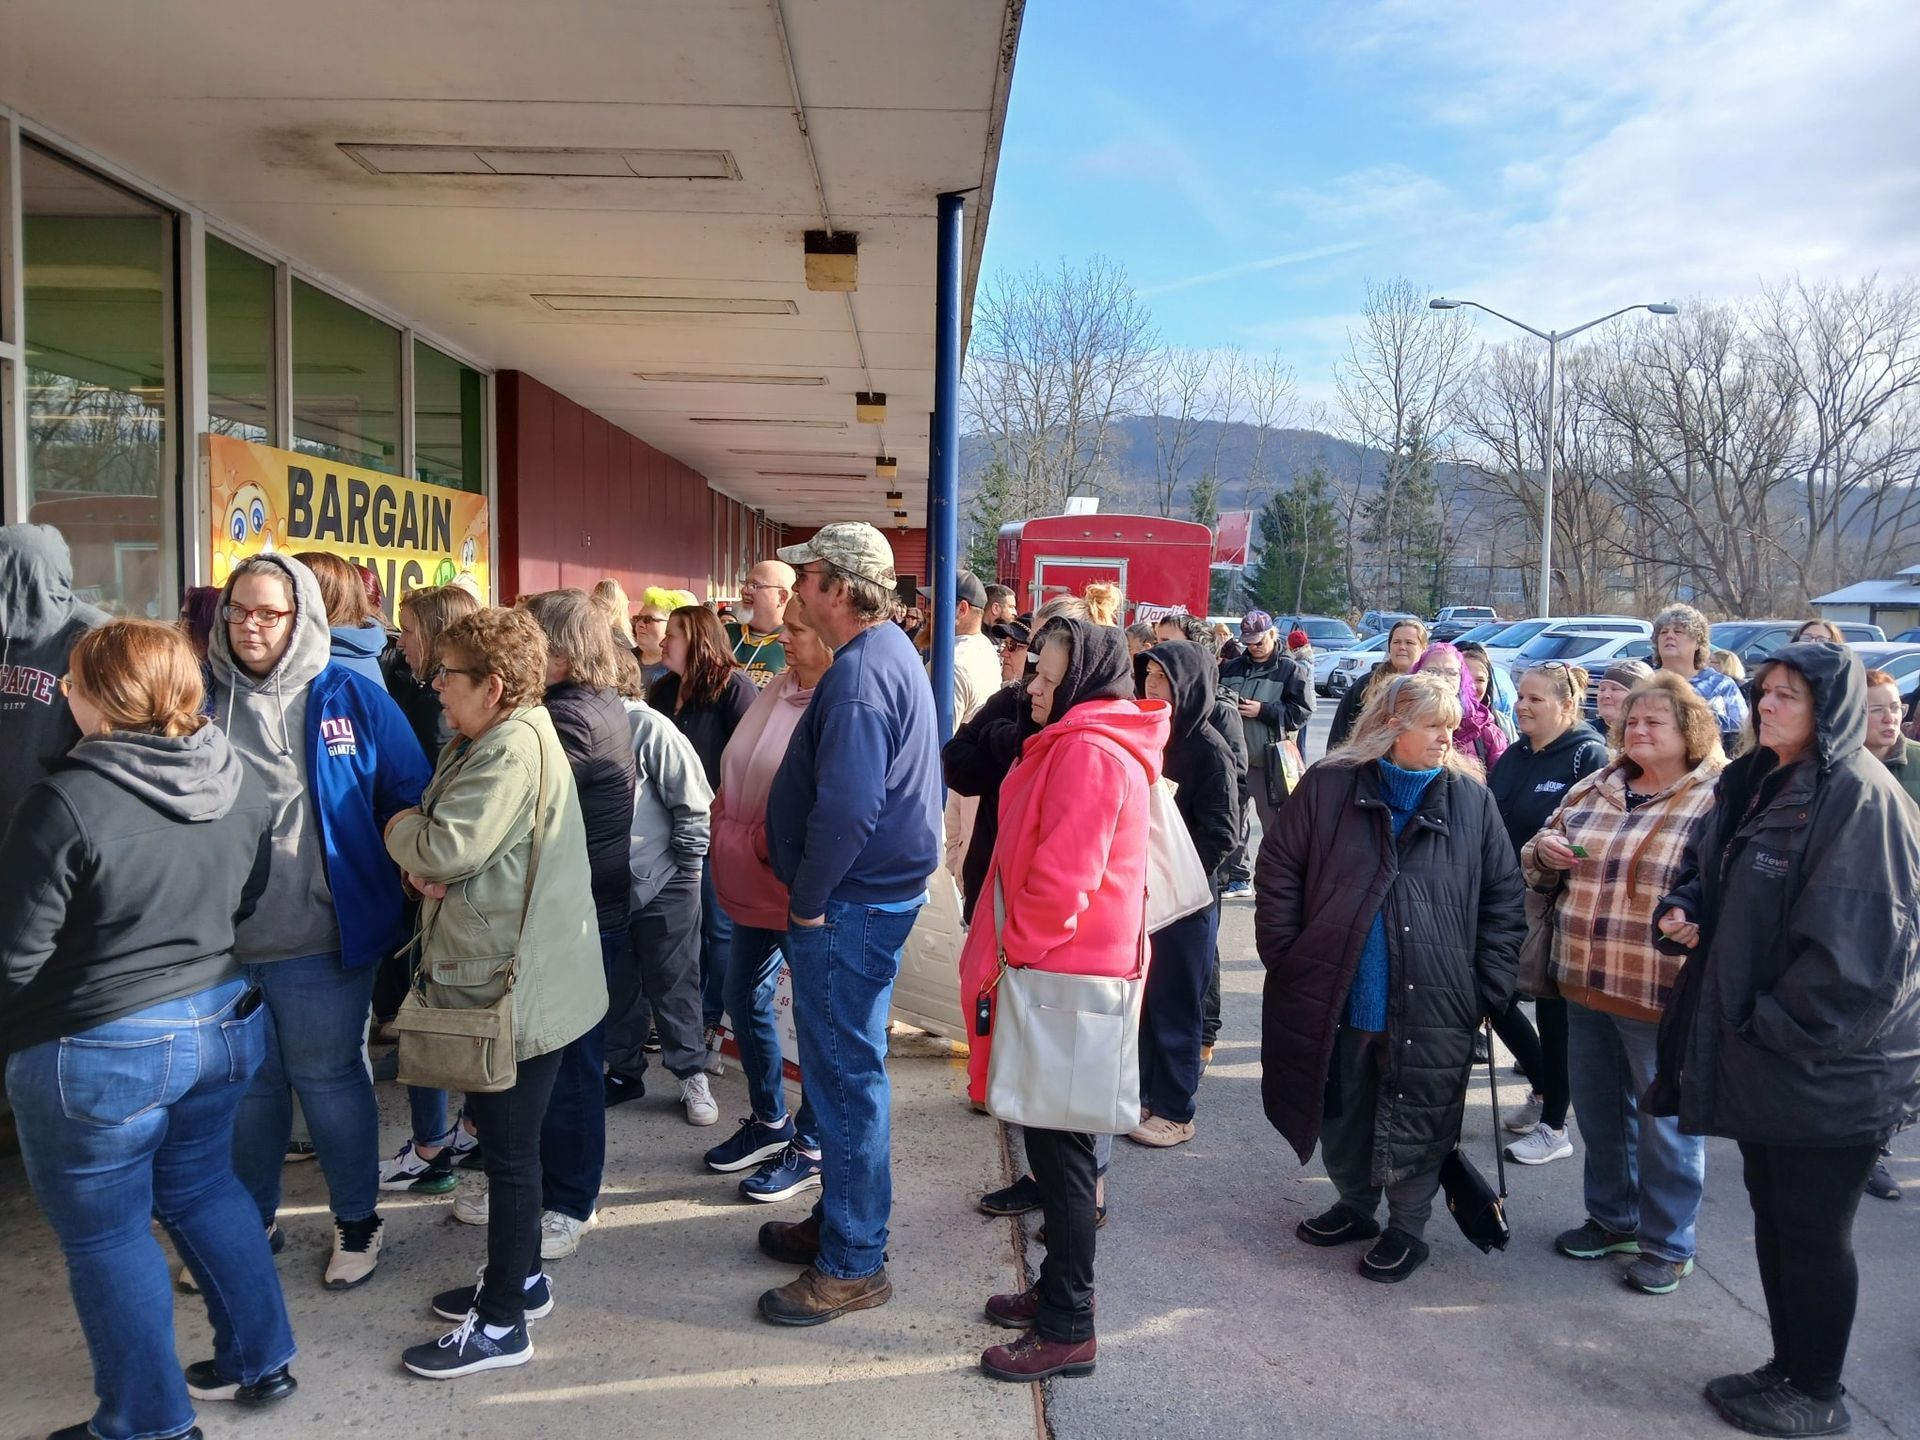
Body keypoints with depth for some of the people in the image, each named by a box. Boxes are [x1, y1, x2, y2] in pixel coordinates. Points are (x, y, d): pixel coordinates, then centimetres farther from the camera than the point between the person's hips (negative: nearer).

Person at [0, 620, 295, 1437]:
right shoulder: (239, 781, -3)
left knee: (106, 1237, 12)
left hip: (101, 1052, -6)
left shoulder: (66, 802, -22)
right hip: (223, 1020, 6)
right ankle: (260, 1361, 35)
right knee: (202, 1190, 24)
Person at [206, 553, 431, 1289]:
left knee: (328, 1078, 10)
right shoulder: (201, 698, 3)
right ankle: (245, 1221, 36)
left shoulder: (351, 698, -4)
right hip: (219, 937, 3)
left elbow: (409, 795, 1)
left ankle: (357, 1219, 28)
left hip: (320, 940, -3)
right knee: (245, 1086, 17)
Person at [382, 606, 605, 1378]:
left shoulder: (514, 750, -21)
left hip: (515, 986, -10)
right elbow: (437, 854, 16)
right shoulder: (476, 746, 12)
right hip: (492, 976, 10)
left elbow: (446, 849, -27)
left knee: (509, 1148, 2)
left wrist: (401, 828, -5)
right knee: (504, 1140, 22)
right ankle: (518, 1276, 38)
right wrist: (422, 867, -7)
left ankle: (502, 1322, 16)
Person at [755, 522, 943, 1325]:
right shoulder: (890, 651, 12)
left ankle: (852, 1265, 13)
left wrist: (807, 899, -17)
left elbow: (846, 810, -29)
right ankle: (840, 1220, 35)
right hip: (870, 894, 10)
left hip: (848, 905, -10)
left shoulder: (860, 673, -21)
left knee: (845, 1075, 0)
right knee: (843, 1067, 20)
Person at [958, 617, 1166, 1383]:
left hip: (1065, 975, -10)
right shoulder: (1084, 743, 15)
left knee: (1060, 1149, -1)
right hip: (1063, 969, 10)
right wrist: (1015, 952, 16)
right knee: (1055, 1143, 19)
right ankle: (1060, 1288, 32)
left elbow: (1061, 878, -24)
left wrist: (1013, 952, -11)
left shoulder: (1087, 751, -18)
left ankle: (1067, 1328, 11)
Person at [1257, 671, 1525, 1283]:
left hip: (1430, 1002, -1)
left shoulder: (1469, 798, 1)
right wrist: (1284, 954, -4)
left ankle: (1406, 1229, 30)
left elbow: (1503, 894, 4)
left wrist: (1489, 984, -2)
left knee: (1415, 1119, 9)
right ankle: (1355, 1206, 40)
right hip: (1335, 997, 1)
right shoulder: (1329, 786, -2)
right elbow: (1277, 868, 1)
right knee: (1340, 1112, 16)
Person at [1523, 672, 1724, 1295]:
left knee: (1665, 1122, 9)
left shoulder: (1717, 801, -10)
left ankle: (1667, 1245, 27)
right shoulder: (1593, 790, 9)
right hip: (1585, 984, 6)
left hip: (1662, 995, -6)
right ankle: (1611, 1219, 39)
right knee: (1598, 1110, 20)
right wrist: (1544, 849, -3)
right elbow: (1540, 867, 18)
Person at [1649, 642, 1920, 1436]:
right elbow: (1710, 869, 21)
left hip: (1826, 1062, -8)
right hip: (1759, 1049, 8)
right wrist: (1685, 908, 0)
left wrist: (1779, 1026, -18)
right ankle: (1790, 1366, 33)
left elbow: (1854, 940, -23)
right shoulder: (1756, 783, 9)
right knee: (1773, 1214, 18)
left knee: (1813, 1229, 6)